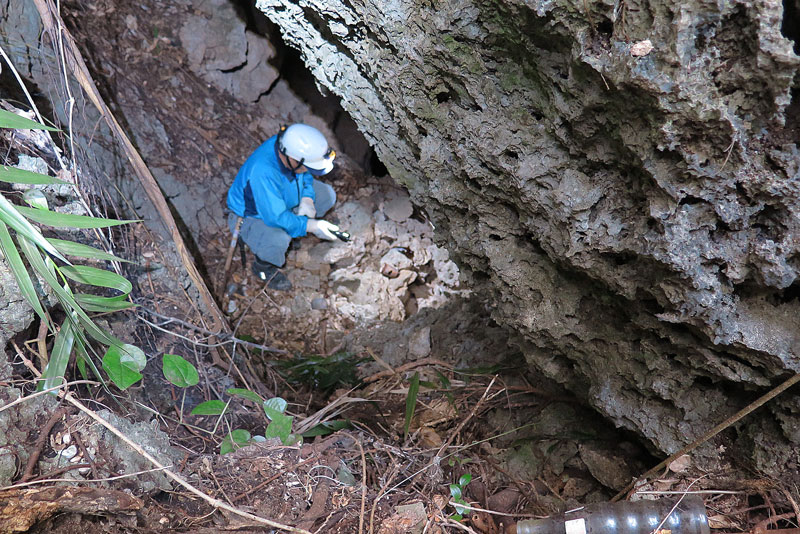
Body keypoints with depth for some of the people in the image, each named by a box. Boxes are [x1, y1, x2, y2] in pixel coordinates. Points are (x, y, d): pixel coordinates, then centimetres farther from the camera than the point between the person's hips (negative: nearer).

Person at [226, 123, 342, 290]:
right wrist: (311, 226, -35)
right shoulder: (262, 172, -44)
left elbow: (306, 175, 0)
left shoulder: (288, 145, -22)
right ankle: (263, 266, -3)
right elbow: (276, 217, -37)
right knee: (279, 239, -36)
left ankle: (294, 230, 16)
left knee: (327, 195, -2)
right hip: (251, 216, -7)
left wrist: (307, 200, -17)